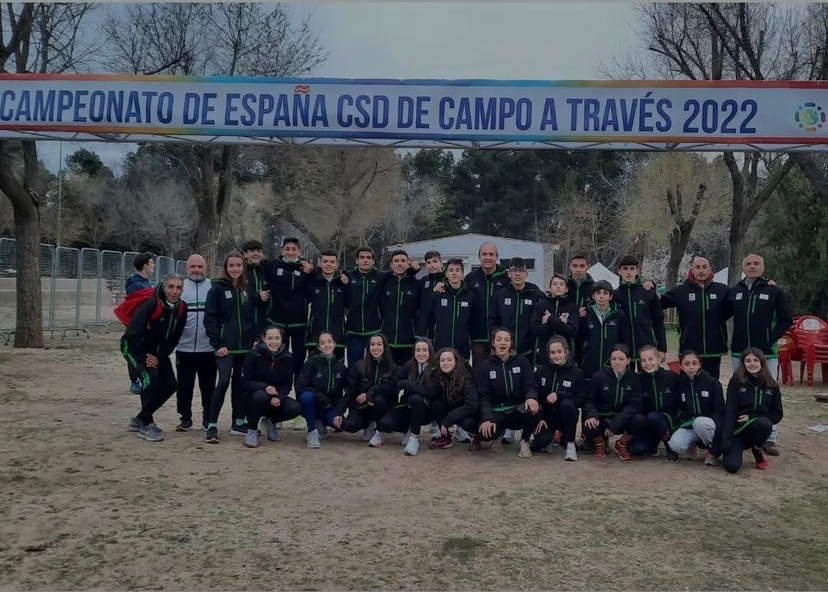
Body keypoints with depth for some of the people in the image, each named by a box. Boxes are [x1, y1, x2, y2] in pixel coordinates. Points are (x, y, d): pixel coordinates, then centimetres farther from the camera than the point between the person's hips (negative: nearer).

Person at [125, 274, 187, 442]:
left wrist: (159, 357, -14)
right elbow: (133, 335, -29)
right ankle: (146, 425, -9)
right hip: (134, 348, -7)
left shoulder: (181, 309, -9)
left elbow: (174, 338, -3)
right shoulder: (150, 305, -28)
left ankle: (139, 420, 19)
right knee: (150, 378, -24)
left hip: (157, 351, 7)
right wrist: (144, 360, -26)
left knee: (170, 384, 1)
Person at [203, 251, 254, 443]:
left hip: (245, 346, 5)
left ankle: (238, 423, 19)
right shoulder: (217, 288, -3)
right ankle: (212, 426, -7)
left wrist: (255, 339, 5)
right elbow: (210, 318, -7)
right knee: (224, 381, -14)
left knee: (239, 383, 10)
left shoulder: (247, 288, 11)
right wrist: (217, 344, -13)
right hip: (226, 346, -5)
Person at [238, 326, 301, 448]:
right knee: (261, 395, -37)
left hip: (276, 400, 3)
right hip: (254, 399, -2)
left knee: (295, 408, -26)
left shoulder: (287, 357, -4)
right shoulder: (253, 355, -12)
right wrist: (265, 387, -31)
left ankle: (272, 422, 9)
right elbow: (244, 383, -14)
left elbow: (288, 384, -2)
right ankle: (251, 430, -11)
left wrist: (279, 398, -23)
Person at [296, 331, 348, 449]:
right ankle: (312, 431, -14)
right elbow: (300, 386, -15)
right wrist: (321, 397, -21)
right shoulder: (311, 363, -6)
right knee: (307, 396, -35)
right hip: (313, 404, -2)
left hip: (330, 408, 2)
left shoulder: (341, 366, 3)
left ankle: (320, 423, 9)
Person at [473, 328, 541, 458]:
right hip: (496, 412, -1)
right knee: (486, 432, -33)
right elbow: (483, 396, -7)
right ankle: (497, 434, 8)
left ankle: (524, 441, -4)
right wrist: (487, 418, -25)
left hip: (518, 410, 1)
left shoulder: (521, 361, 4)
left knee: (534, 409, -33)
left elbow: (531, 385, -3)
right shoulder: (484, 367, 1)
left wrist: (531, 397, -30)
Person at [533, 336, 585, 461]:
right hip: (546, 415, 1)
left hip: (566, 416, -1)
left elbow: (580, 400, -10)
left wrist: (559, 395, -25)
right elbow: (535, 396, 0)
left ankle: (570, 444, -18)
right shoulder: (541, 371, 1)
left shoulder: (576, 372, -5)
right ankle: (551, 436, 14)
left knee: (567, 404, -36)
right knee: (540, 443, -26)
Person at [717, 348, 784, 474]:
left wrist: (751, 417, -11)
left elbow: (777, 414, 6)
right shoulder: (736, 382, -5)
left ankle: (758, 451, -3)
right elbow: (729, 411, -12)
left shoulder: (771, 385, 4)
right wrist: (725, 438, -23)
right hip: (737, 428, -2)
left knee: (764, 423, -36)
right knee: (732, 466, -26)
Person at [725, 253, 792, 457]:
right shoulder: (734, 291, 7)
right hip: (739, 352, 3)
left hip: (766, 352, -3)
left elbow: (786, 320, 1)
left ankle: (770, 438, 5)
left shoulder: (774, 291, -1)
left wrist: (771, 339, -8)